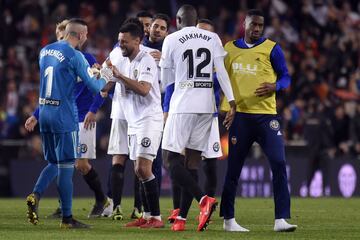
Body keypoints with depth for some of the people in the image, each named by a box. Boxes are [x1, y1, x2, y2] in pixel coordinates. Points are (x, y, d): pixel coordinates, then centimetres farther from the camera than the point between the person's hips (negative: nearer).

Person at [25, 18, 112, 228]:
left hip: (44, 111, 7)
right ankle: (67, 218, 2)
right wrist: (105, 77, 14)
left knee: (54, 163, 17)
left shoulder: (45, 51, 10)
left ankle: (36, 196, -6)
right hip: (64, 114, -7)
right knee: (66, 167, -1)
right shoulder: (75, 56, -12)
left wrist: (91, 72, 27)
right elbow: (94, 87, -9)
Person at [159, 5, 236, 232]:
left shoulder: (172, 40, 0)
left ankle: (204, 199, -25)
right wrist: (232, 102, -1)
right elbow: (222, 72, 1)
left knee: (174, 159, -3)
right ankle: (181, 217, 8)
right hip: (207, 106, 5)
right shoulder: (213, 39, 9)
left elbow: (166, 79, 9)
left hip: (183, 104, -5)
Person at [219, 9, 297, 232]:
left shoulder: (271, 48, 2)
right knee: (234, 167, 5)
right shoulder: (230, 49, 9)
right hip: (240, 115, 2)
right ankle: (228, 219, 16)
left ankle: (281, 219, -11)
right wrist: (221, 109, 10)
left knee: (279, 163, -12)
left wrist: (275, 86, -17)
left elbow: (286, 77, 4)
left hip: (266, 114, -1)